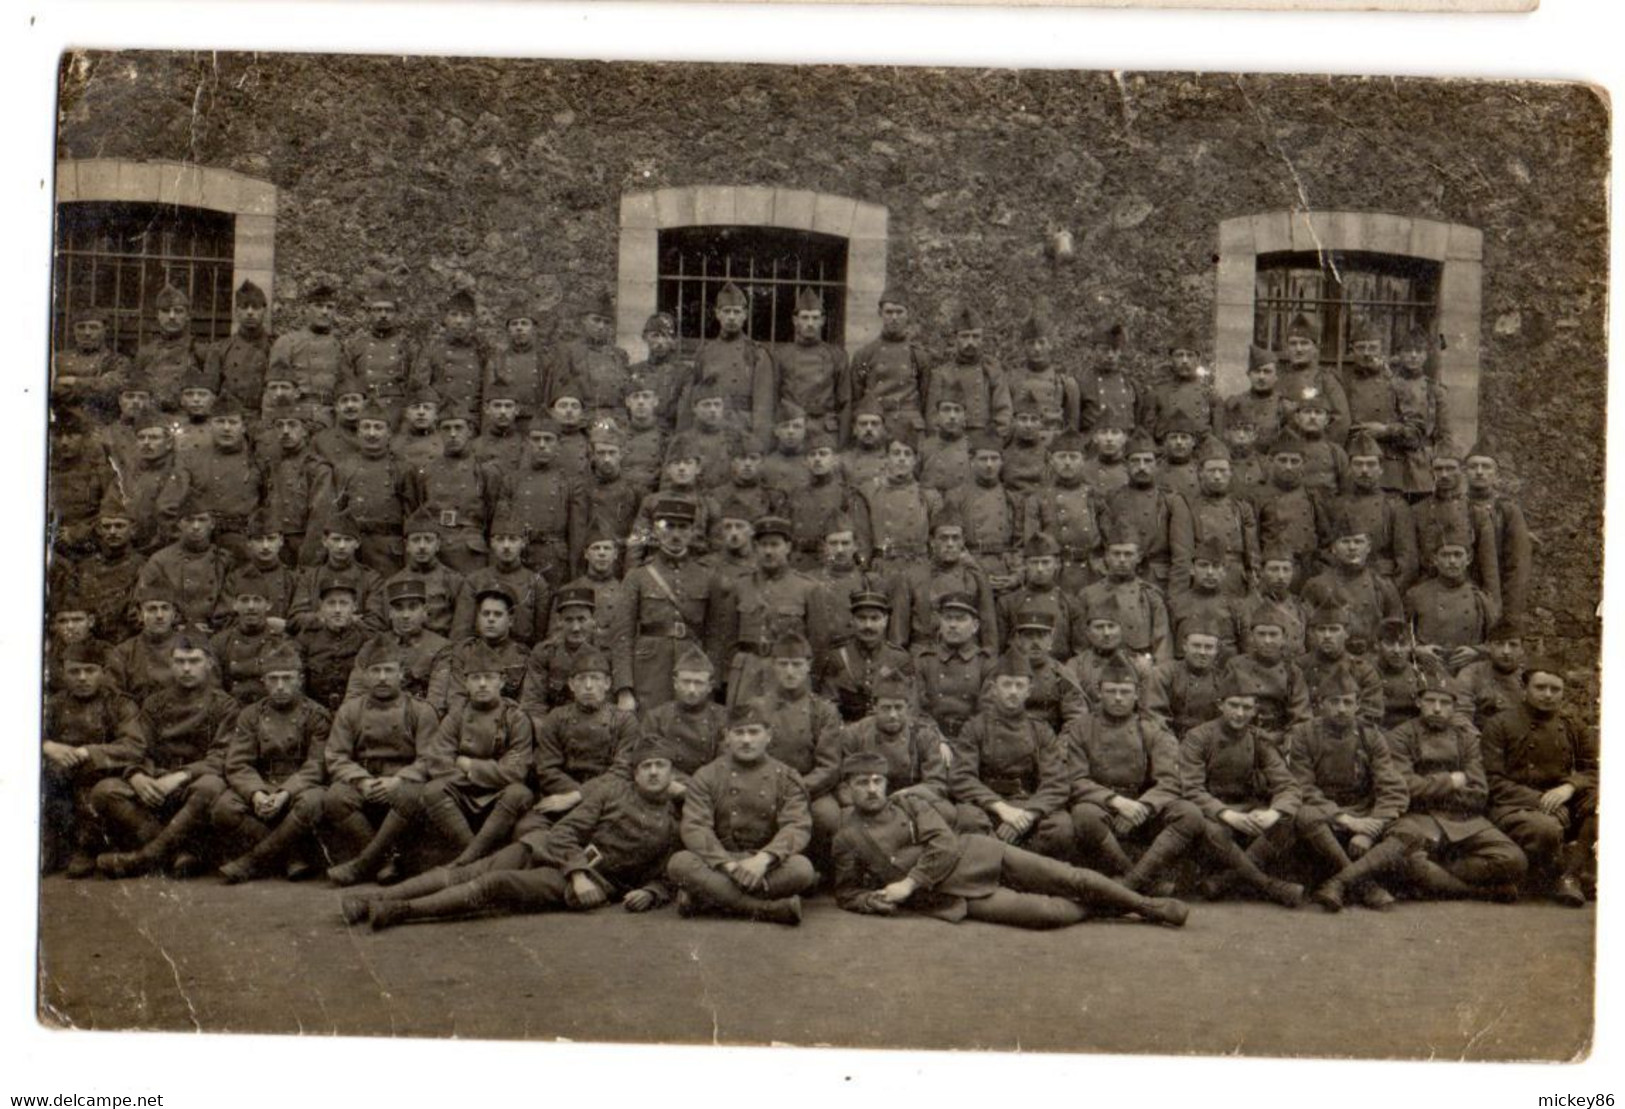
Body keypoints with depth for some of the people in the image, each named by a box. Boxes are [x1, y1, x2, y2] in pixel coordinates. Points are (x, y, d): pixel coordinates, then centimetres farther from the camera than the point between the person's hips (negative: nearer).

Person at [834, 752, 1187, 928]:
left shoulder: (909, 802, 7)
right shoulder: (847, 838, 4)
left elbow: (944, 844, -5)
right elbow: (846, 894, 11)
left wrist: (909, 884, -13)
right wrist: (874, 900, -11)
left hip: (977, 857, 3)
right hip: (955, 896, -3)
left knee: (1070, 878, -5)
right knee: (1046, 912, -20)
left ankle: (1146, 905, 11)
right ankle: (1101, 909, 7)